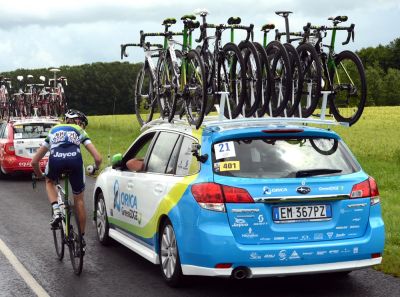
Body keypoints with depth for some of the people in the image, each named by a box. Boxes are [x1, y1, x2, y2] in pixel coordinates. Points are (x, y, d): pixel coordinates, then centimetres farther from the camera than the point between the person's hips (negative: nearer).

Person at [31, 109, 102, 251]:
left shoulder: (53, 131, 36)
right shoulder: (80, 132, 32)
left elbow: (34, 161, 33)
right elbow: (98, 158, 21)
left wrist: (39, 175, 53)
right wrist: (95, 168, 44)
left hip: (56, 159, 0)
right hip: (75, 159, 0)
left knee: (50, 182, 36)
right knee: (79, 200, 20)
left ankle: (56, 211, 12)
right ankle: (81, 237, 27)